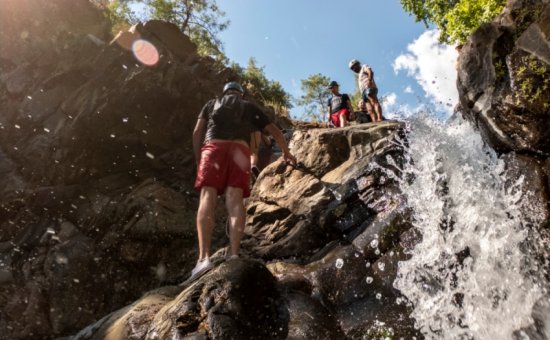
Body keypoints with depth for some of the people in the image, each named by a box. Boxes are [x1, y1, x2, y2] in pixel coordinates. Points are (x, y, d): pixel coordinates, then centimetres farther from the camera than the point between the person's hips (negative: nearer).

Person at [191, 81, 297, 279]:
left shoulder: (211, 104, 30)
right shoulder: (250, 107, 29)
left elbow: (197, 132, 16)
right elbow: (275, 131, 26)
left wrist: (198, 159, 22)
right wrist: (286, 152, 38)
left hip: (213, 147, 0)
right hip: (239, 150, 1)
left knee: (207, 199, -11)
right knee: (235, 200, -9)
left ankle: (204, 257, -25)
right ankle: (234, 255, -22)